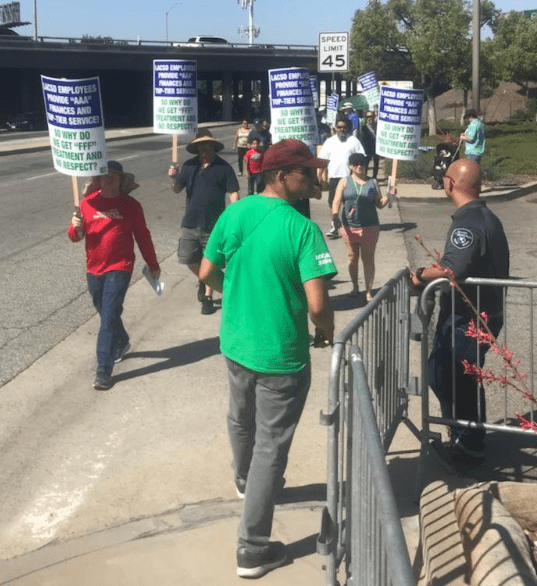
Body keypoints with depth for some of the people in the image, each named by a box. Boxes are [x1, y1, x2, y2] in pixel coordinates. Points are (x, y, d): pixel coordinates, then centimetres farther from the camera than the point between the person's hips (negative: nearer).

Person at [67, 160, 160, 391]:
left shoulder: (130, 205, -3)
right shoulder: (88, 202, 1)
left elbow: (142, 237, 4)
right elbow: (76, 236, 2)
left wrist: (153, 265, 10)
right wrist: (76, 227, -21)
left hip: (119, 269, -4)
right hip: (94, 269, 4)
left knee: (109, 318, -10)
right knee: (106, 314, 19)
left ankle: (104, 371, -7)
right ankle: (121, 344, 48)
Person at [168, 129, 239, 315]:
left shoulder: (223, 167, -5)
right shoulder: (189, 165, 4)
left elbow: (233, 193, -5)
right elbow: (177, 189, 5)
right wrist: (174, 178, -16)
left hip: (214, 225, -3)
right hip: (190, 223, 3)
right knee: (188, 259, 7)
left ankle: (208, 297, 21)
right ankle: (202, 282, 37)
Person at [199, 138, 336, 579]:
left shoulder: (232, 215, -4)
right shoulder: (302, 229, -22)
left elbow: (207, 274, 6)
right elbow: (317, 305, -26)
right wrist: (329, 333, -5)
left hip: (235, 342, 6)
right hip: (281, 354, -6)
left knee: (241, 421, 30)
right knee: (271, 444, 6)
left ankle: (245, 481, 59)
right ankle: (254, 550, 13)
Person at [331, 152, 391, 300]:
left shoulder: (372, 182, 7)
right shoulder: (344, 181, 5)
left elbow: (379, 204, 8)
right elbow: (337, 201, -5)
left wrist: (389, 196, -12)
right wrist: (335, 215, -22)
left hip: (369, 227, 0)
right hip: (349, 226, 1)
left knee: (368, 259, 0)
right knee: (352, 258, 11)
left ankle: (369, 292, 6)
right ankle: (355, 287, 28)